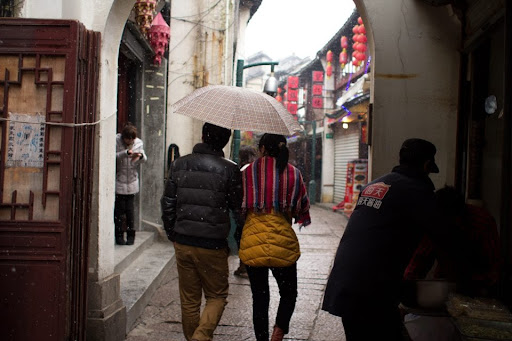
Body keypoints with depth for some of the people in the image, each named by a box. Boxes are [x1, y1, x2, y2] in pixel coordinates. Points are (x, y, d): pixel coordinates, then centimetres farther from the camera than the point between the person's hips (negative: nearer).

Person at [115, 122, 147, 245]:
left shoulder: (139, 142, 1)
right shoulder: (116, 141, -8)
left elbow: (144, 160, 5)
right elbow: (113, 156, -17)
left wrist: (141, 156, -17)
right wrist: (126, 153, -29)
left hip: (132, 183, 2)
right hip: (118, 182, -2)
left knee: (129, 210, 4)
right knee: (119, 210, 2)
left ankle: (131, 235, 16)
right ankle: (119, 235, 14)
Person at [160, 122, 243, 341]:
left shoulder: (179, 165, 2)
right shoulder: (229, 170, -10)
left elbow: (167, 204, 6)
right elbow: (238, 208, -3)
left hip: (182, 243, 4)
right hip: (212, 245, -4)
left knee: (189, 299, 16)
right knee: (217, 297, 10)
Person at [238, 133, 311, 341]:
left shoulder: (248, 172, 0)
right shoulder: (293, 173, 1)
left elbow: (239, 207, 4)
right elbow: (302, 208, 6)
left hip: (252, 240, 1)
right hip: (283, 242, 0)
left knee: (259, 298, 11)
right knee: (288, 294, 16)